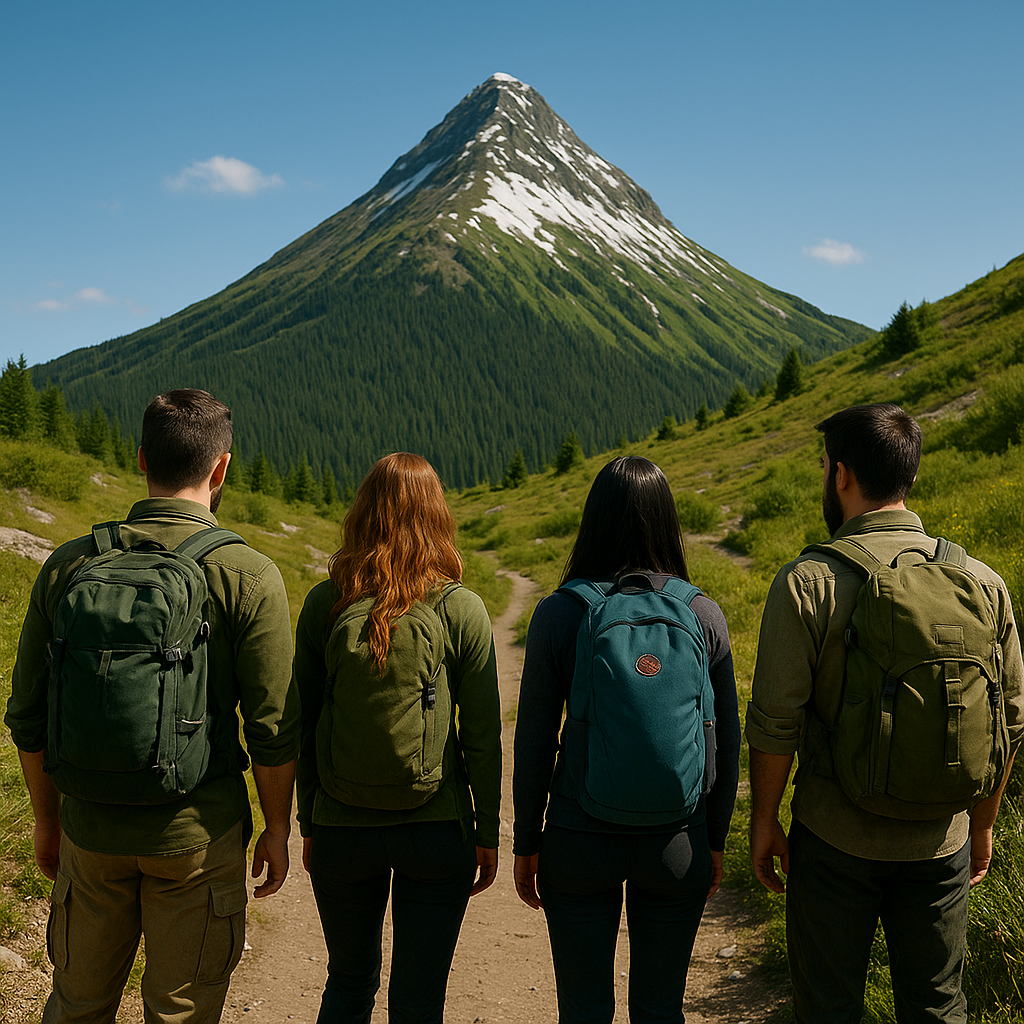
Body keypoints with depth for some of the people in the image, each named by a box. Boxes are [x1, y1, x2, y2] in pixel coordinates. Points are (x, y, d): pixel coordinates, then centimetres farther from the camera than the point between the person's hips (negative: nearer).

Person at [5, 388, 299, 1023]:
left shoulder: (69, 565, -4)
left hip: (91, 829, 3)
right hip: (198, 834, -3)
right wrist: (277, 828, 3)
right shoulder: (248, 576, -14)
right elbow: (273, 730, -12)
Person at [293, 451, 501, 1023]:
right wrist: (488, 834, 5)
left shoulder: (324, 603, -6)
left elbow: (304, 725, 0)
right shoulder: (462, 611, -9)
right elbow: (482, 737, -6)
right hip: (437, 831, -1)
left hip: (341, 827, 2)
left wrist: (308, 824, 12)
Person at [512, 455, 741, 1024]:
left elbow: (533, 743, -6)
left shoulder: (557, 615, -10)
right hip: (676, 843, 2)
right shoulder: (705, 616, -6)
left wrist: (526, 845, 6)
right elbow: (727, 740, 1)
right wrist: (716, 839, 14)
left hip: (579, 840, -1)